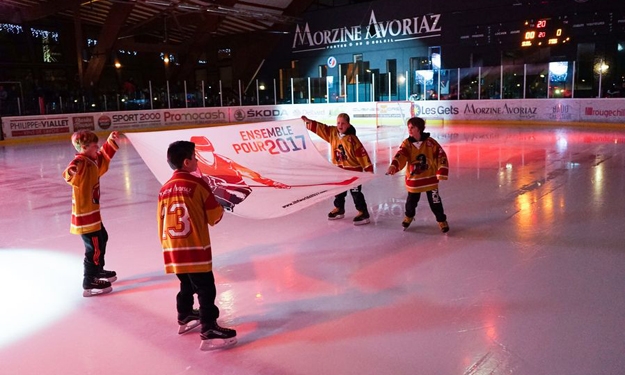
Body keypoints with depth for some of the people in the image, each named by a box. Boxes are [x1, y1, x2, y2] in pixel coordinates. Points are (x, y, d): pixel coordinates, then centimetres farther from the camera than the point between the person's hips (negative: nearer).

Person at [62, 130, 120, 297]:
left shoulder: (92, 161, 7)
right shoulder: (81, 163, -22)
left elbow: (104, 156, 28)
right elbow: (68, 173, -42)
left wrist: (111, 141, 25)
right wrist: (72, 172, -63)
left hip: (93, 212, 11)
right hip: (85, 214, -11)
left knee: (102, 238, 26)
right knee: (94, 247, -5)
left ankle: (98, 271, 45)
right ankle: (89, 284, 5)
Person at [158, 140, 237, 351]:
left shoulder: (164, 189, 8)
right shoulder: (197, 183, -10)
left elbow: (161, 221, 12)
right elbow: (215, 215, -6)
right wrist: (218, 211, 17)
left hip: (173, 250, 7)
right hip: (195, 249, -7)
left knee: (187, 285, 25)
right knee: (206, 289, 0)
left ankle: (185, 318, 42)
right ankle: (209, 331, 0)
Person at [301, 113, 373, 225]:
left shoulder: (352, 139, -20)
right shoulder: (332, 133, -2)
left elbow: (362, 154, -19)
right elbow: (320, 128, 2)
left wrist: (368, 168, -20)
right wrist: (308, 122, -10)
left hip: (353, 169, -7)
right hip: (339, 169, 7)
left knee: (356, 192, -4)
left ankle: (363, 213, 5)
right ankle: (339, 209, 38)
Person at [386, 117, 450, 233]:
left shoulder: (430, 142, -12)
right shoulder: (407, 143, -8)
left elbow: (441, 156, -8)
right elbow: (400, 155, -23)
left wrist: (441, 172, -14)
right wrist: (393, 166, -42)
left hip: (430, 178, -2)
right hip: (413, 179, 2)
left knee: (435, 201, 4)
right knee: (411, 200, 17)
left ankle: (442, 220, 24)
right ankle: (409, 216, 46)